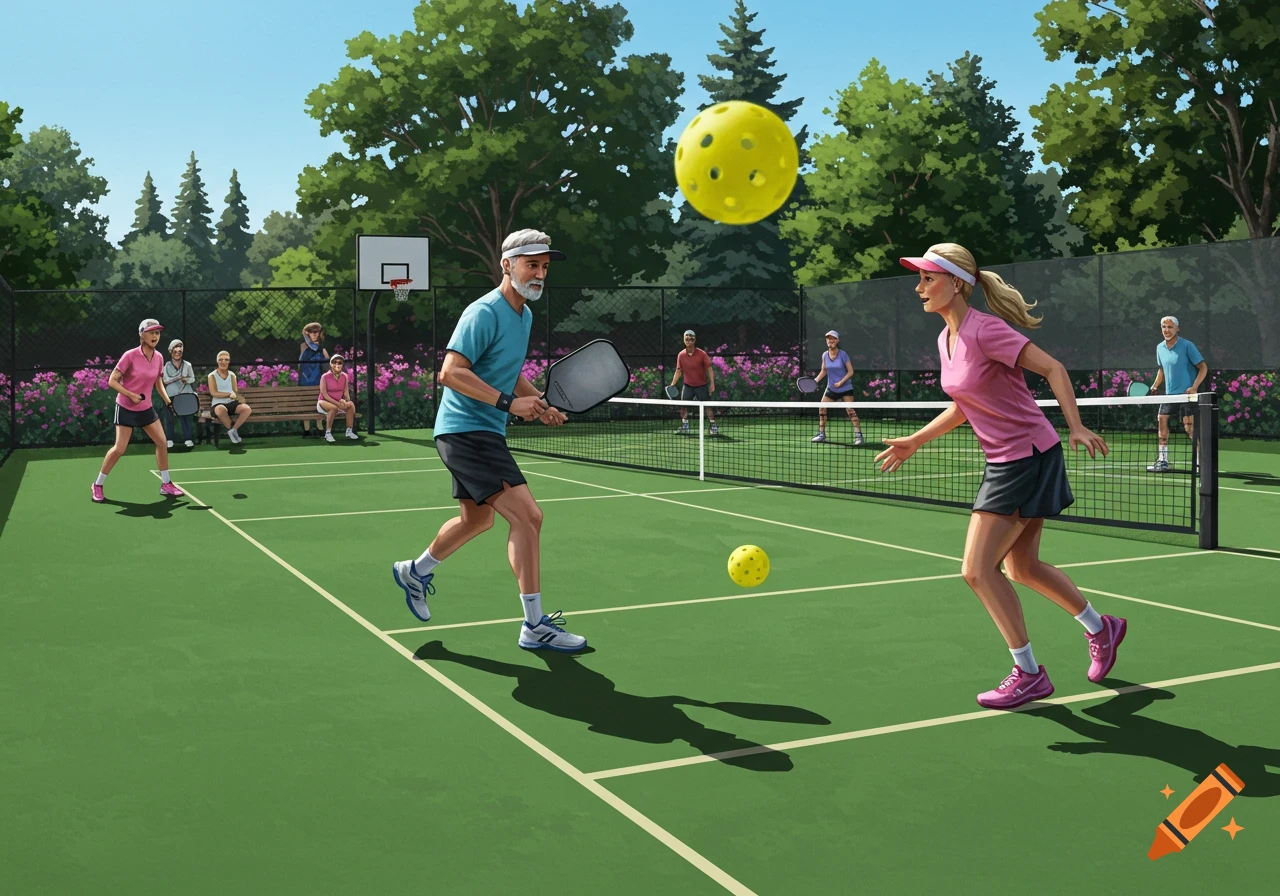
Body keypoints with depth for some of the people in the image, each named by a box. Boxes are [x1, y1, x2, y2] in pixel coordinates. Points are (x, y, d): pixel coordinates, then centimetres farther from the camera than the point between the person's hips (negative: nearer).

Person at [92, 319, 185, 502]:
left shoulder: (158, 357, -2)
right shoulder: (130, 356, -19)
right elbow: (112, 381, -15)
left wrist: (168, 401, 0)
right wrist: (131, 395, -24)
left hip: (146, 408, 6)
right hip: (126, 408, -6)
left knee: (162, 442, 2)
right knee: (119, 449, -6)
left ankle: (166, 485, 14)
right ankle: (97, 485, 10)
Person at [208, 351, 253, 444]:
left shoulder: (232, 375, 15)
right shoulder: (212, 376, 4)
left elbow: (235, 392, 8)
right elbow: (213, 393, -7)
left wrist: (234, 395, -17)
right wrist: (229, 394, -13)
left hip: (232, 403, 4)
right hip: (218, 404, -4)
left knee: (247, 408, -27)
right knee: (221, 410, -42)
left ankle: (233, 430, -17)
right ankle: (231, 429, -16)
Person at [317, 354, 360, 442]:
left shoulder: (345, 377, 4)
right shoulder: (325, 377, -11)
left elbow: (346, 392, 5)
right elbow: (324, 394, -16)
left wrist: (347, 400, -19)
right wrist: (337, 403, -25)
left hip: (338, 403, 5)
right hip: (323, 402, -5)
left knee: (351, 404, -24)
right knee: (334, 407, -38)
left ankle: (349, 431, -18)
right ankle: (328, 433, -29)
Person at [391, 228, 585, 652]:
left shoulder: (525, 314, 13)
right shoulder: (485, 312, -17)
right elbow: (450, 373, -25)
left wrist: (541, 405, 8)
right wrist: (509, 403, -30)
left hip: (483, 433, 11)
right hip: (466, 430, -11)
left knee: (476, 519, 25)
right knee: (527, 516, -16)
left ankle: (415, 571, 47)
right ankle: (534, 626, -10)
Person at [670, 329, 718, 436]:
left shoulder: (702, 354, -10)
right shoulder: (681, 355, -1)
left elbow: (709, 369, -7)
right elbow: (678, 371, 7)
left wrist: (712, 383, -12)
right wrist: (673, 383, -2)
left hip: (702, 386, -3)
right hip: (687, 386, 3)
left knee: (707, 406, -2)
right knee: (683, 406, 0)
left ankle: (714, 427, 5)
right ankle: (685, 427, 10)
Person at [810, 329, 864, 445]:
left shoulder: (843, 354, -12)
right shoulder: (825, 355, 0)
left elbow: (850, 371, -9)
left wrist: (841, 382, -18)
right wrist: (816, 380, -2)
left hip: (845, 388, -4)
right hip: (831, 388, 5)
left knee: (850, 410, -12)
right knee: (822, 409, 1)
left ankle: (858, 435, -9)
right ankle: (822, 434, 12)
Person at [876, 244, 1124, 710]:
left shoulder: (985, 330, -19)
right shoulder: (946, 339, 8)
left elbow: (1053, 368, -20)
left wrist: (1076, 428, -30)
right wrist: (916, 441, 19)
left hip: (1029, 457, -9)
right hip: (1004, 461, 9)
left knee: (978, 569, -8)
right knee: (1022, 568, 19)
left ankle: (1028, 675, 6)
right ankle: (1101, 628, 40)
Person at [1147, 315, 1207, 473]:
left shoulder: (1187, 346, -10)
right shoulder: (1160, 348, 8)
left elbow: (1203, 367, -10)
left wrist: (1194, 387, -21)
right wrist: (1155, 386, 11)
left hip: (1186, 394, -6)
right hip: (1169, 393, 6)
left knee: (1189, 427, -10)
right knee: (1162, 420, 4)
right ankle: (1163, 461, 11)